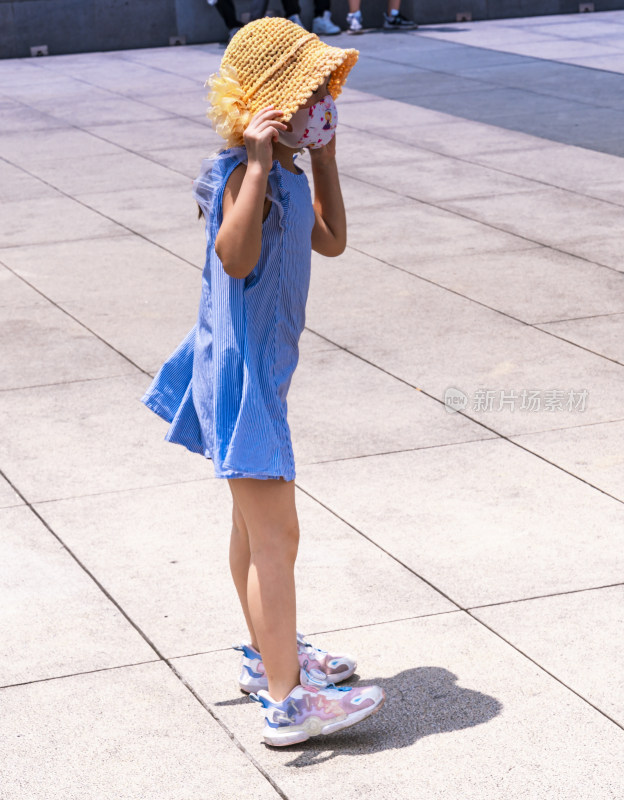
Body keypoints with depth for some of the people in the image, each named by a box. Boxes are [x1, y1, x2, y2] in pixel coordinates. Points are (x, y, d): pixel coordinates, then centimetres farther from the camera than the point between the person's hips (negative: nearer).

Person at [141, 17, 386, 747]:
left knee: (257, 523, 23)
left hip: (260, 366, 10)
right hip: (241, 374, -10)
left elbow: (330, 242, 17)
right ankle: (285, 701, 2)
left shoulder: (287, 173, 6)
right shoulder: (245, 173, -24)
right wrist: (259, 164, -43)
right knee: (274, 535, -5)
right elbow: (236, 257, -41)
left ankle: (269, 655, 39)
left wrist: (323, 157, 10)